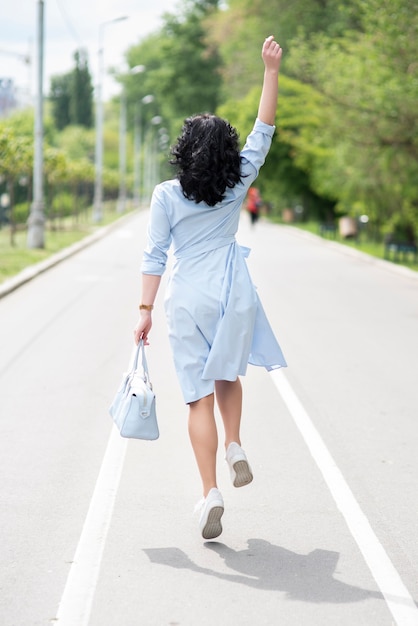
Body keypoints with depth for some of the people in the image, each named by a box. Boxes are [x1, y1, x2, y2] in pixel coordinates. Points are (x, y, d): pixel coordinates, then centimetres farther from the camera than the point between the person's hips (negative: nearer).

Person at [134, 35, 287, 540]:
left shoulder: (167, 195, -6)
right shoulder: (237, 185, -2)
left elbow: (155, 257, -7)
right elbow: (263, 130, 3)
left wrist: (146, 310, -1)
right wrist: (271, 70, 2)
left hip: (187, 299, -2)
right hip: (232, 295, 2)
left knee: (199, 395, 1)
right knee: (227, 375, 27)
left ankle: (210, 492, -5)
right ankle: (234, 447, 9)